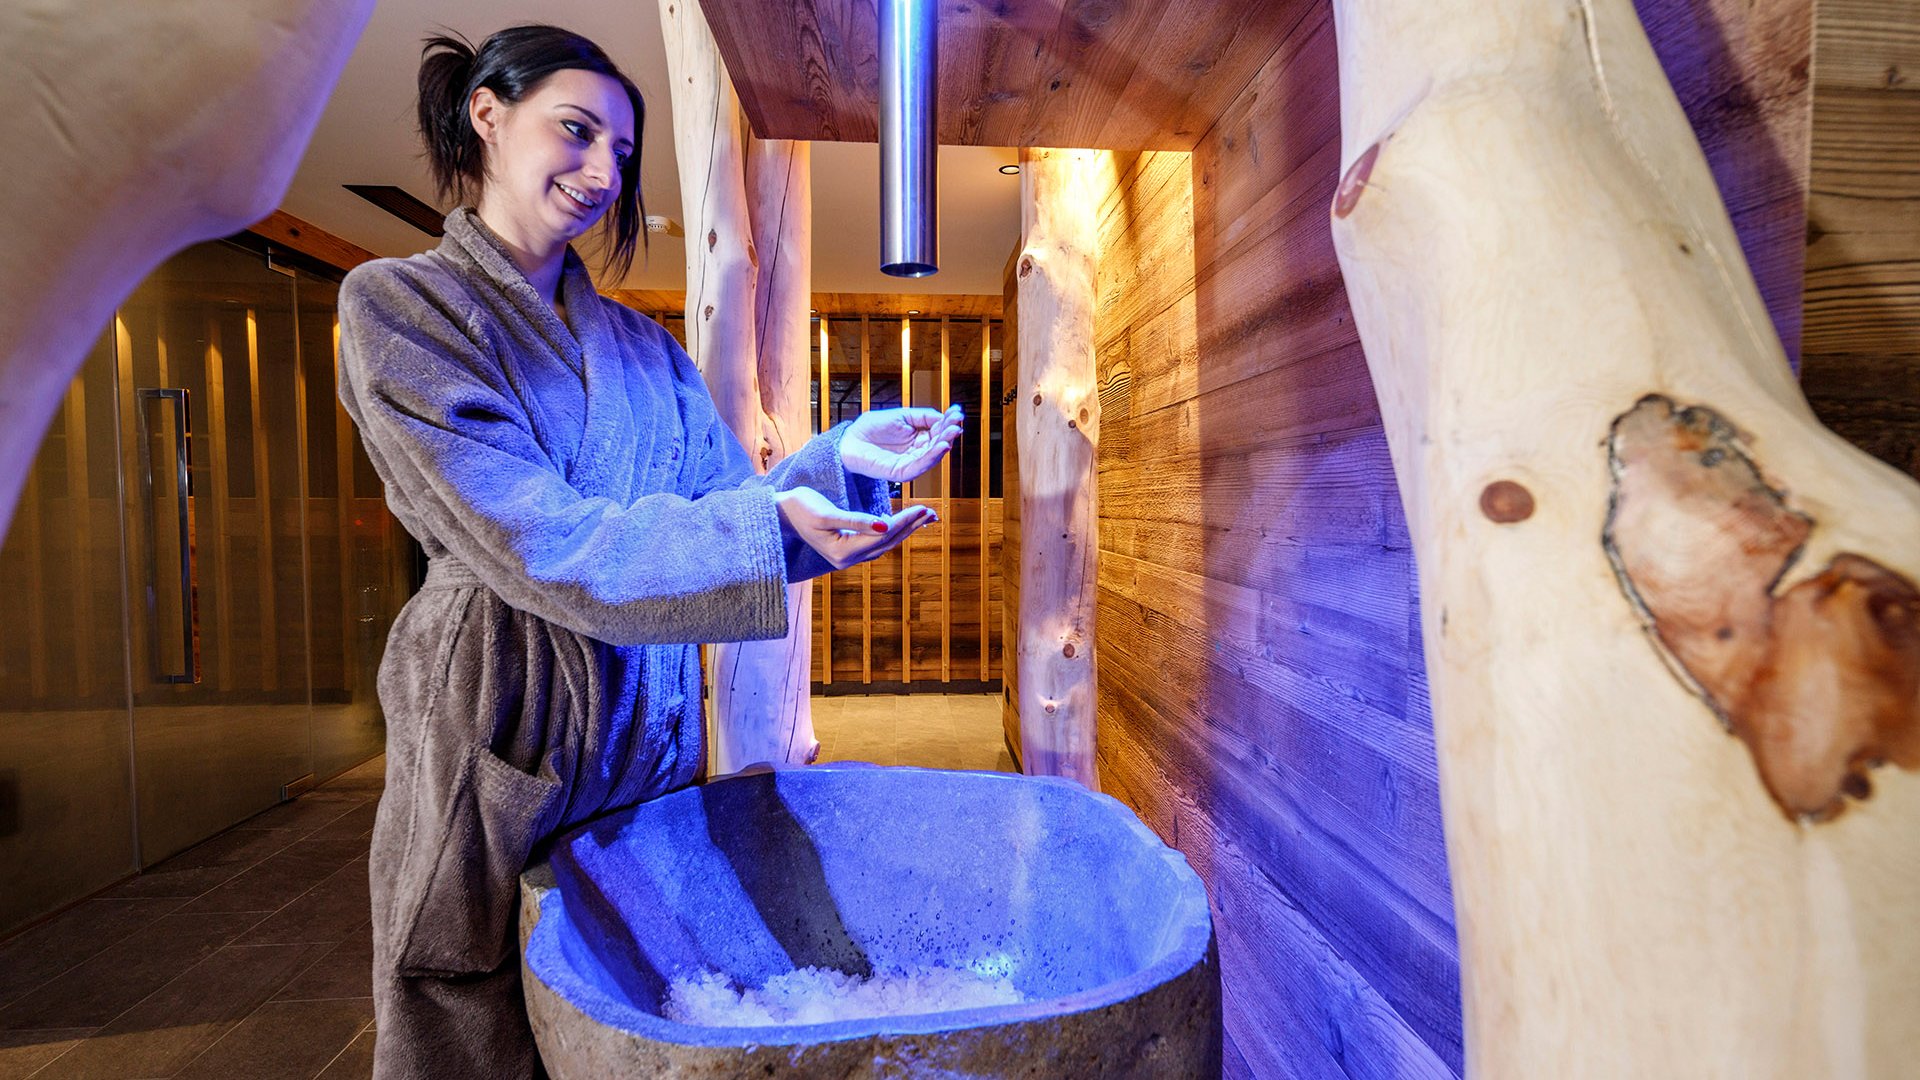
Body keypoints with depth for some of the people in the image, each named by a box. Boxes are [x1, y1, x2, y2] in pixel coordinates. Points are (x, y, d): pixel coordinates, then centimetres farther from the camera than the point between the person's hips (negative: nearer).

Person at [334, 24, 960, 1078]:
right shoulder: (398, 303, -6)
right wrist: (770, 532, -28)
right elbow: (537, 543, -19)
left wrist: (847, 455, -12)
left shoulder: (644, 347, 11)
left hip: (651, 733, 5)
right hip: (501, 734, -5)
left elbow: (732, 495, 5)